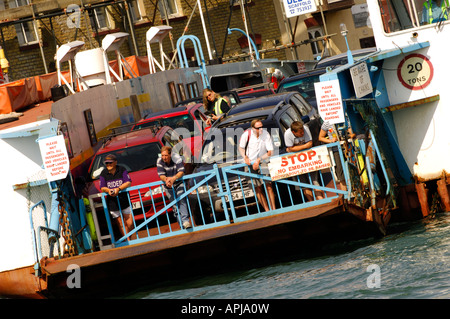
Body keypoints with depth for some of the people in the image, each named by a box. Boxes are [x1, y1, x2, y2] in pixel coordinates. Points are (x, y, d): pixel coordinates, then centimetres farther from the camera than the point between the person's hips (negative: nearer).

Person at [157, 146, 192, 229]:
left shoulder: (177, 158, -18)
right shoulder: (159, 162, -12)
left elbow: (181, 172, -23)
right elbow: (161, 175, -15)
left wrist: (173, 179, -41)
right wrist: (166, 180, -39)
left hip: (179, 183, -2)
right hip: (169, 187, 2)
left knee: (182, 201, -20)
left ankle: (185, 221, -30)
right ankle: (181, 222, 6)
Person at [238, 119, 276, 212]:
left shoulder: (266, 134, -9)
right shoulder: (247, 134, -10)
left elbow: (270, 152, -9)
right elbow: (241, 148, 5)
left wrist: (259, 160, -18)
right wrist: (245, 157, -13)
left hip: (262, 162, 0)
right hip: (250, 163, 0)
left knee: (268, 186, -9)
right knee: (258, 189, -2)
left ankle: (273, 210, -6)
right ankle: (267, 211, 2)